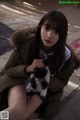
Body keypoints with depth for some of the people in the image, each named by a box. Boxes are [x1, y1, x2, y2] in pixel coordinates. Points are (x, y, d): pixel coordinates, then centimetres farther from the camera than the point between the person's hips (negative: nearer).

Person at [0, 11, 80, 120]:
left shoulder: (66, 55, -18)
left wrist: (46, 77, -25)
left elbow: (61, 83, -3)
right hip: (19, 80, 0)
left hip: (43, 89, 1)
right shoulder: (25, 43, -20)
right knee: (17, 110, -30)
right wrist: (28, 68, -27)